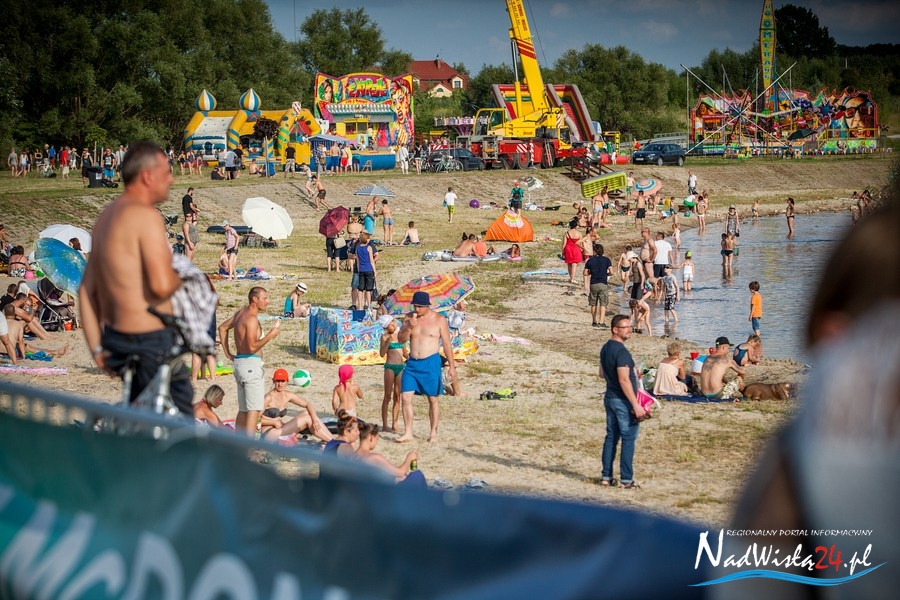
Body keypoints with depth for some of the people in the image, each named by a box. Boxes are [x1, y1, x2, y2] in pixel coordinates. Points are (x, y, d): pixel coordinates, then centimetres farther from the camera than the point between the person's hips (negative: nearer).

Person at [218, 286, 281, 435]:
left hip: (239, 361, 10)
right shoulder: (252, 318, -16)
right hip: (251, 363, -10)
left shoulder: (240, 313, 13)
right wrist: (270, 335, -16)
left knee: (243, 410, 15)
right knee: (254, 409, -11)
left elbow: (222, 328, 26)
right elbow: (252, 347, -24)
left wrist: (228, 353, 25)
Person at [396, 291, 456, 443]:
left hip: (431, 363, -3)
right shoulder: (409, 317, 5)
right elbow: (401, 340, 2)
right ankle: (408, 433, 3)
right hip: (412, 362, 3)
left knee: (433, 399, 4)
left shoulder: (439, 320, -4)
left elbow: (447, 344, -1)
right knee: (405, 397, -4)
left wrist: (451, 366, -3)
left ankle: (434, 433, 14)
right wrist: (409, 327, -17)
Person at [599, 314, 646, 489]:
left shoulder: (605, 349, 9)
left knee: (611, 437, 13)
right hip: (623, 401, -9)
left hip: (609, 397, 9)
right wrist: (636, 405, -23)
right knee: (628, 439, -1)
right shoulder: (621, 352, -21)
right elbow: (624, 380, -25)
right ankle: (627, 479, 1)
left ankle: (606, 476, 15)